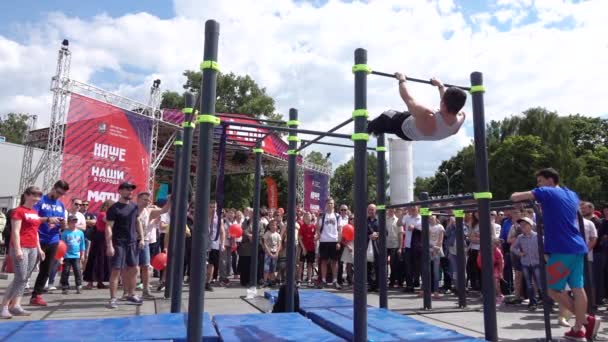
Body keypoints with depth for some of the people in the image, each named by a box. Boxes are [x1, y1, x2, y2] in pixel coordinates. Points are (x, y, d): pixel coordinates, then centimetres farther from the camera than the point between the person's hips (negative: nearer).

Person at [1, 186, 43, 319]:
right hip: (21, 248, -8)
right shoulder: (18, 211, -6)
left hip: (33, 248, 8)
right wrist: (18, 249, -19)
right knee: (20, 278, -11)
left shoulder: (35, 212, 16)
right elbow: (15, 231, -12)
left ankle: (15, 306, 7)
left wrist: (39, 248, 18)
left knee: (25, 278, 4)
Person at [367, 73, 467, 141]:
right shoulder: (460, 119, -31)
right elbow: (450, 102, -6)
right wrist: (441, 86, 8)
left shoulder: (428, 117, -50)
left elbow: (407, 98, -35)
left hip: (404, 127, -6)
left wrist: (402, 80, -18)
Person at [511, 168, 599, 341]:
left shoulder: (546, 192, -6)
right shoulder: (572, 195, 16)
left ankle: (586, 320, 6)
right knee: (577, 288, 7)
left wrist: (516, 196, 10)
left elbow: (515, 197, -13)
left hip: (562, 249, -8)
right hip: (578, 248, 8)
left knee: (553, 288, 1)